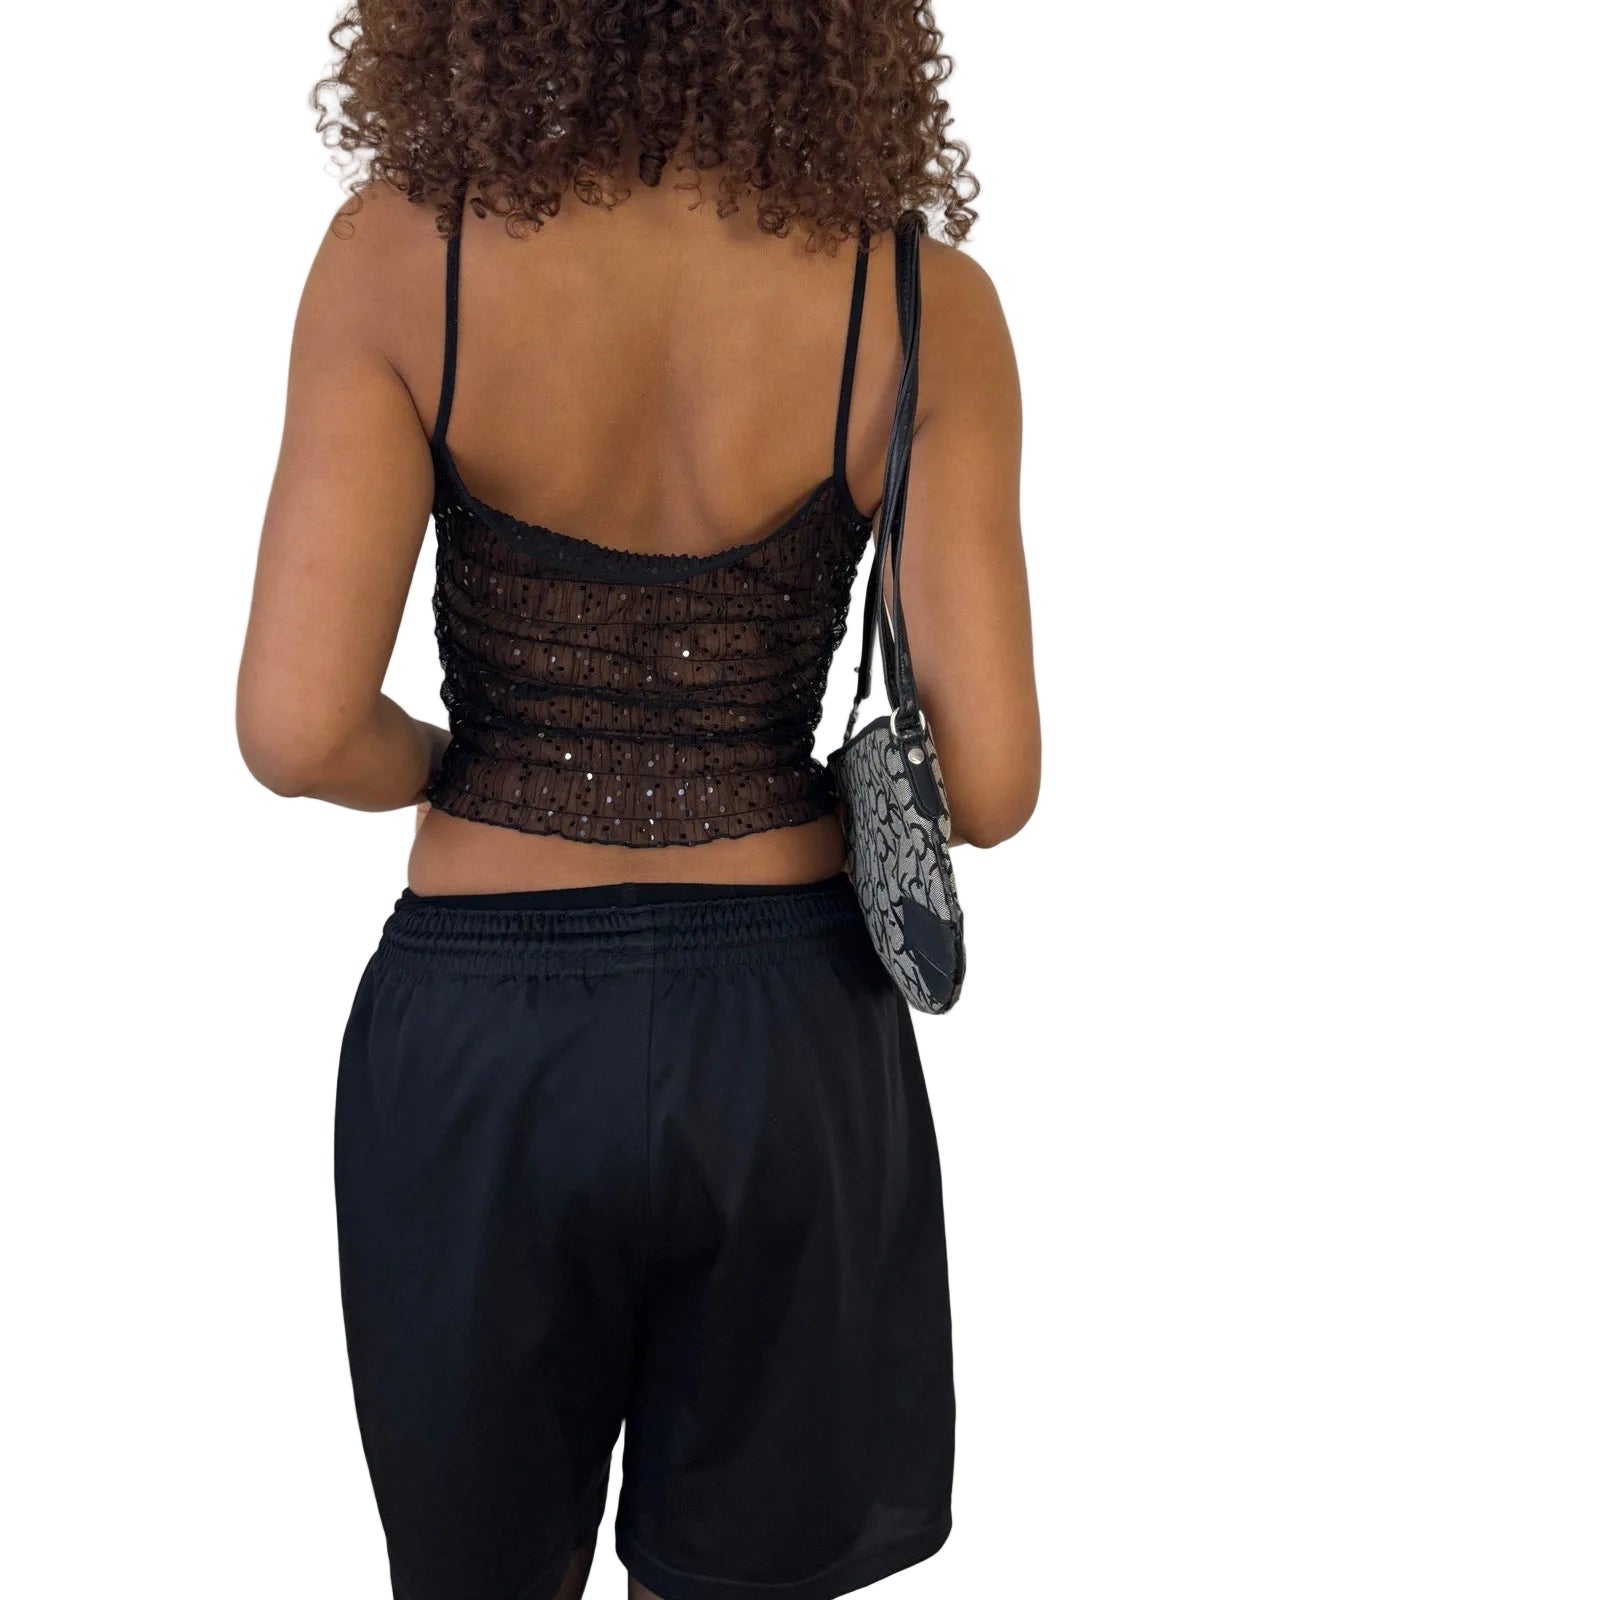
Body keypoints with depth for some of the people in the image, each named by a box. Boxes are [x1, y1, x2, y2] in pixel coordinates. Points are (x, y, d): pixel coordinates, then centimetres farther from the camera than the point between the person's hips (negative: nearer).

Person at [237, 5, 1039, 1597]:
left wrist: (441, 768, 4)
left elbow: (298, 729, -18)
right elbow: (990, 781, -14)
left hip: (481, 1035, 0)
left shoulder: (402, 253, -13)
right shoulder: (921, 302, -12)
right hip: (787, 1036, 0)